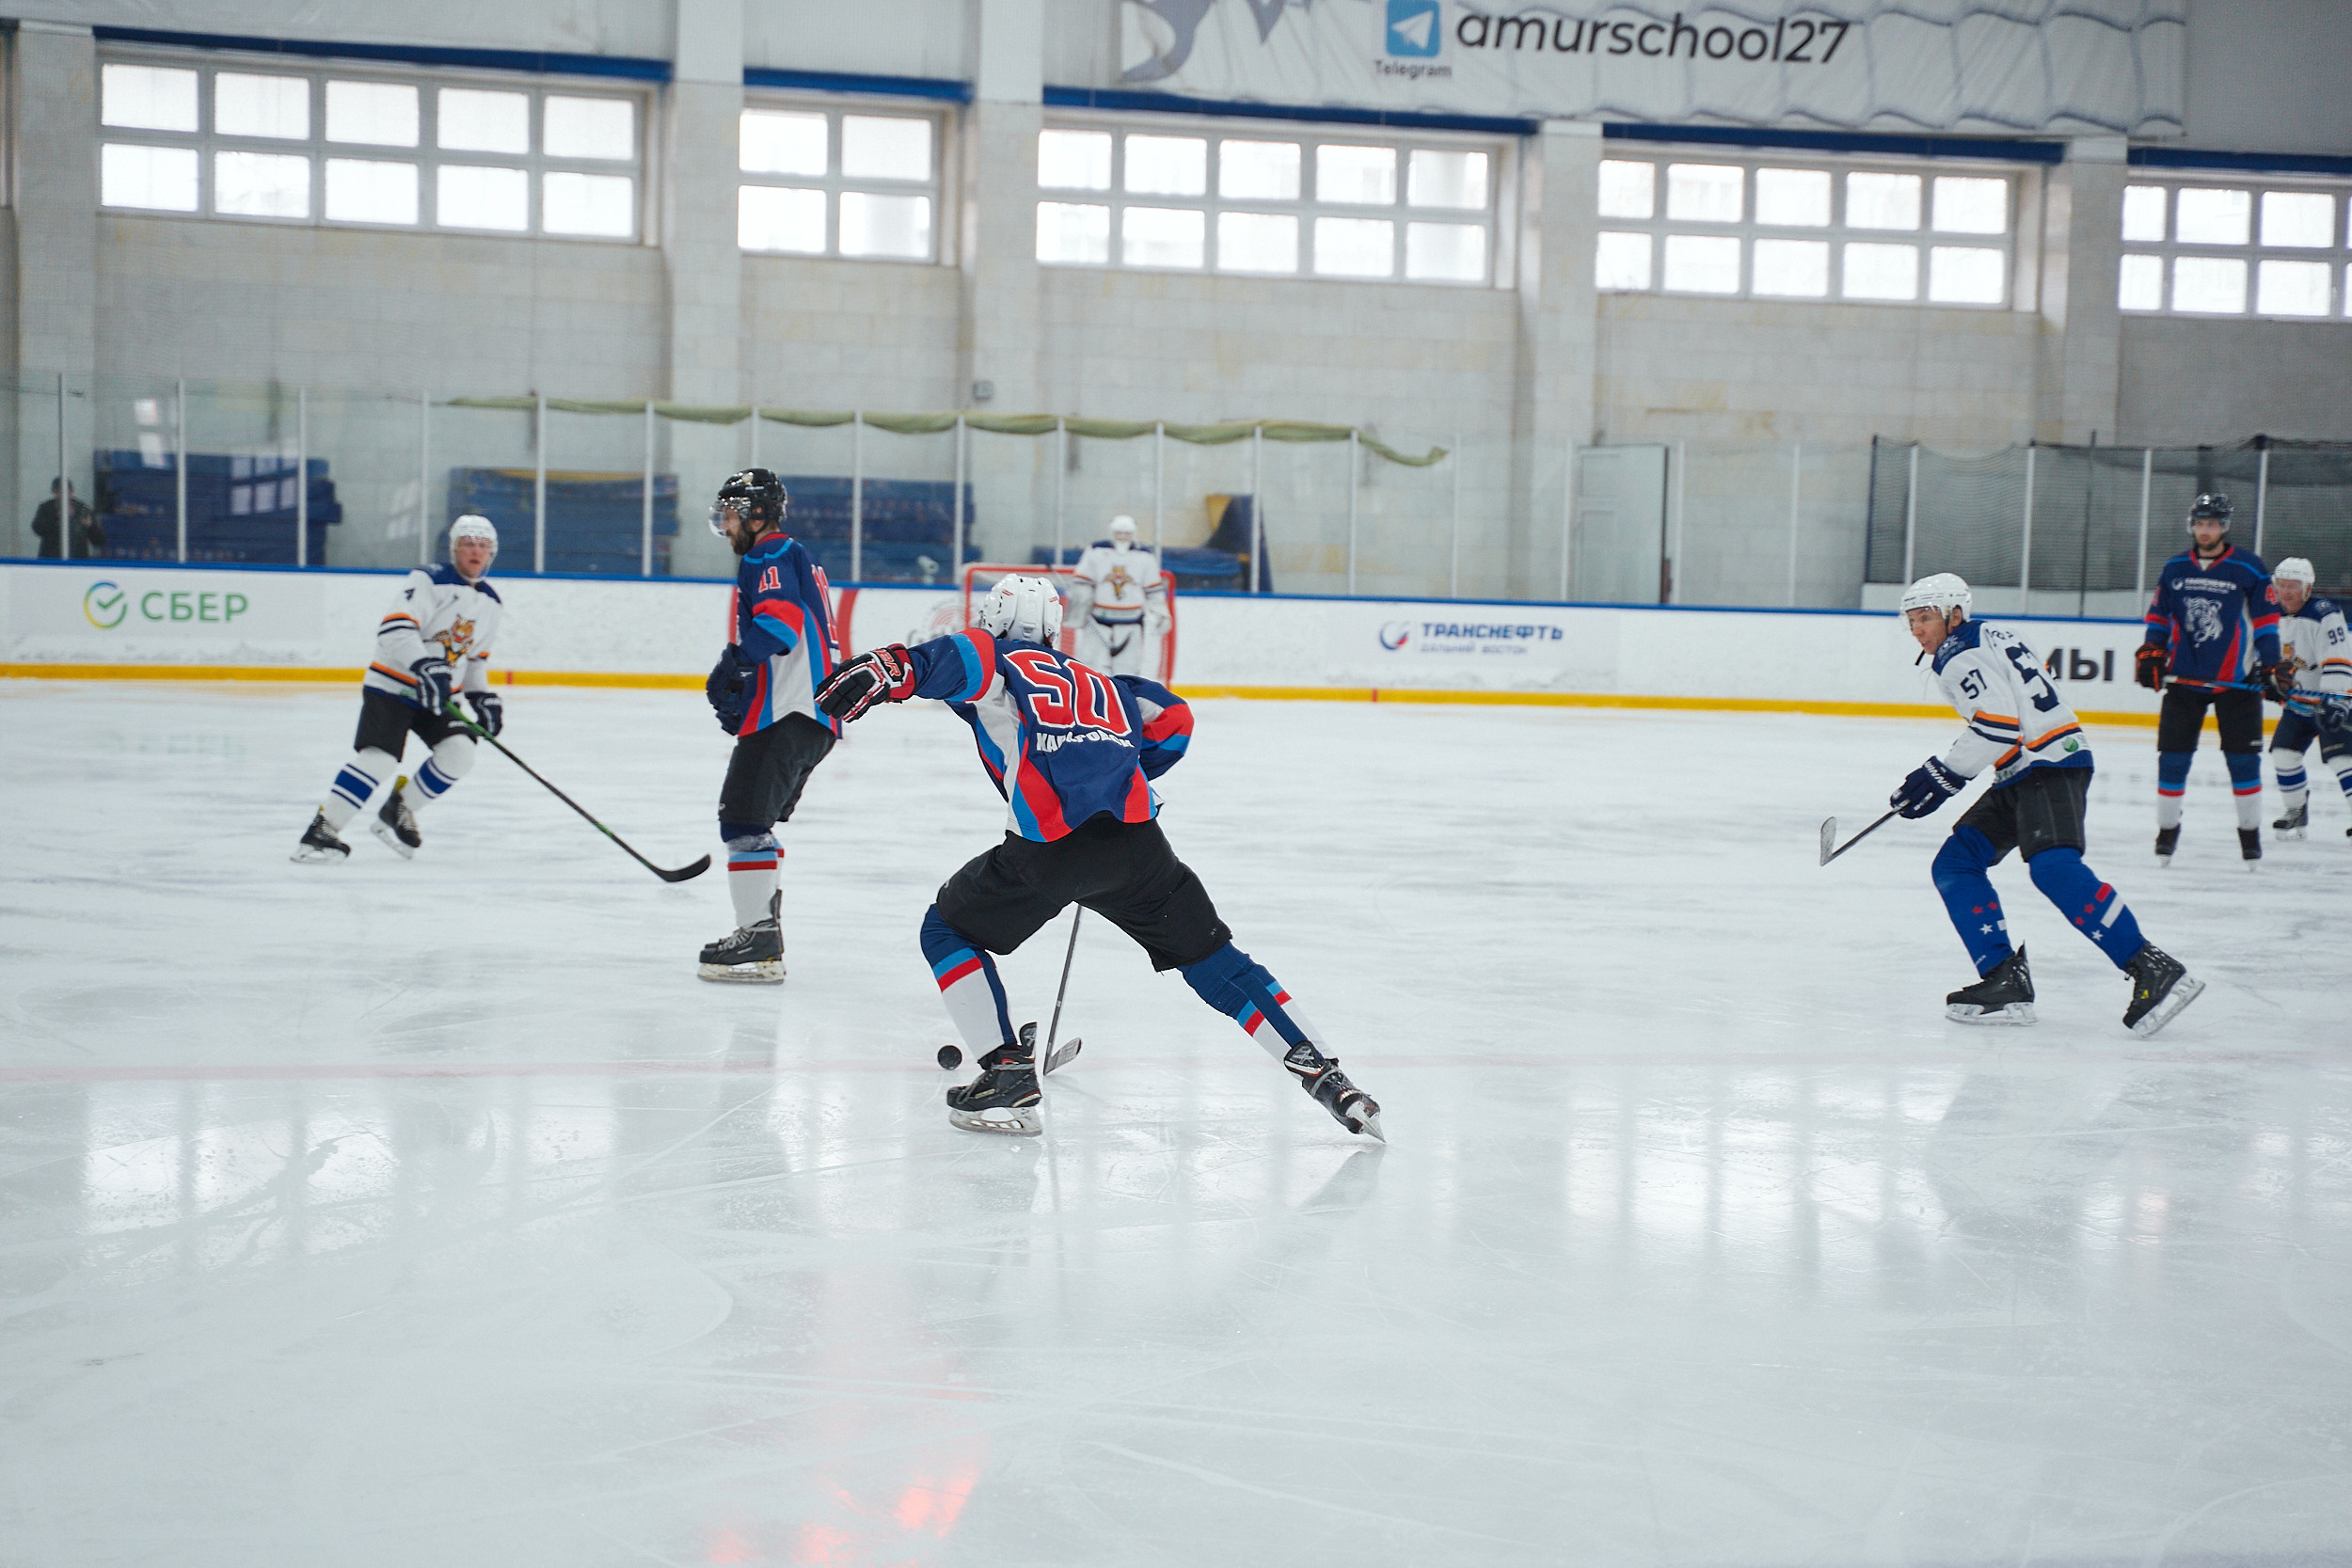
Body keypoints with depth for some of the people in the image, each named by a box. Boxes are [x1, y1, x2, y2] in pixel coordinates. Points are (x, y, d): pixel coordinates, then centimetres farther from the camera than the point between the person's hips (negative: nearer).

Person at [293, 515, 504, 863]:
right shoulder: (428, 580, -13)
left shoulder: (490, 603, 10)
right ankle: (322, 829, -17)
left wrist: (482, 695, 8)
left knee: (459, 752, -14)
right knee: (379, 758, -23)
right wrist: (425, 665, -39)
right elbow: (394, 629, -26)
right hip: (392, 686, -7)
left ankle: (398, 811, 6)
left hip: (439, 697, 7)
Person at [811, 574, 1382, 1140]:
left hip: (1049, 848, -5)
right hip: (1138, 841, 5)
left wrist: (889, 671, -24)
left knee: (948, 930, 18)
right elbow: (1172, 716, 31)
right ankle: (1322, 1073, 11)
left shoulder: (1000, 664, 15)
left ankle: (1010, 1075, 6)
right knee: (1211, 956, 19)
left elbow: (968, 654, -8)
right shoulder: (1098, 681, 31)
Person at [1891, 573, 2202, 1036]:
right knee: (1955, 863, 5)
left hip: (2050, 763, -11)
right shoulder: (1989, 636, 22)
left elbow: (1997, 725, -19)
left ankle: (2153, 970, -31)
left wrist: (1942, 774, -15)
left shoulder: (1960, 656, -8)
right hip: (2023, 776, 11)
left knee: (2053, 866, -29)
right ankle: (2005, 981, -4)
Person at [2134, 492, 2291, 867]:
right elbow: (2159, 616, 14)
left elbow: (2266, 621, -1)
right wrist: (2151, 653, 1)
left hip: (2235, 681, -2)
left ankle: (2250, 833, 11)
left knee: (2243, 759, -1)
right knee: (2173, 756, 0)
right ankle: (2167, 831, 11)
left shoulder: (2249, 569, -3)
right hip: (2184, 678, 2)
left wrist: (2272, 667, -6)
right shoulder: (2174, 569, 6)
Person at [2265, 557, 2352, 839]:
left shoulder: (2324, 615, -21)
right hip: (2299, 699, 8)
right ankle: (2297, 814, 18)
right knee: (2283, 753, 3)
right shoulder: (2278, 617, 5)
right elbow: (2275, 657, 21)